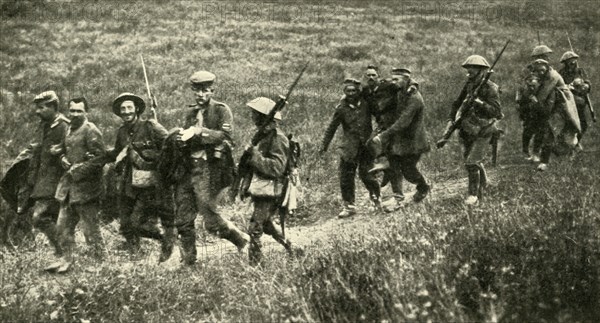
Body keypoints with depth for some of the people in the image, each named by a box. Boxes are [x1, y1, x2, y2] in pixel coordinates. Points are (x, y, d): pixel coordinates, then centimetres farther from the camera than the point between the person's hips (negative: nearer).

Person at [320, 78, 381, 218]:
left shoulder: (366, 104, -2)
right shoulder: (341, 108, -3)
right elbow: (331, 128, 5)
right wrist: (324, 145, 6)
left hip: (367, 144, -1)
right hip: (350, 147, 1)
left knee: (366, 173, -8)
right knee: (346, 176, -2)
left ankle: (376, 198, 19)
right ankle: (349, 206, 11)